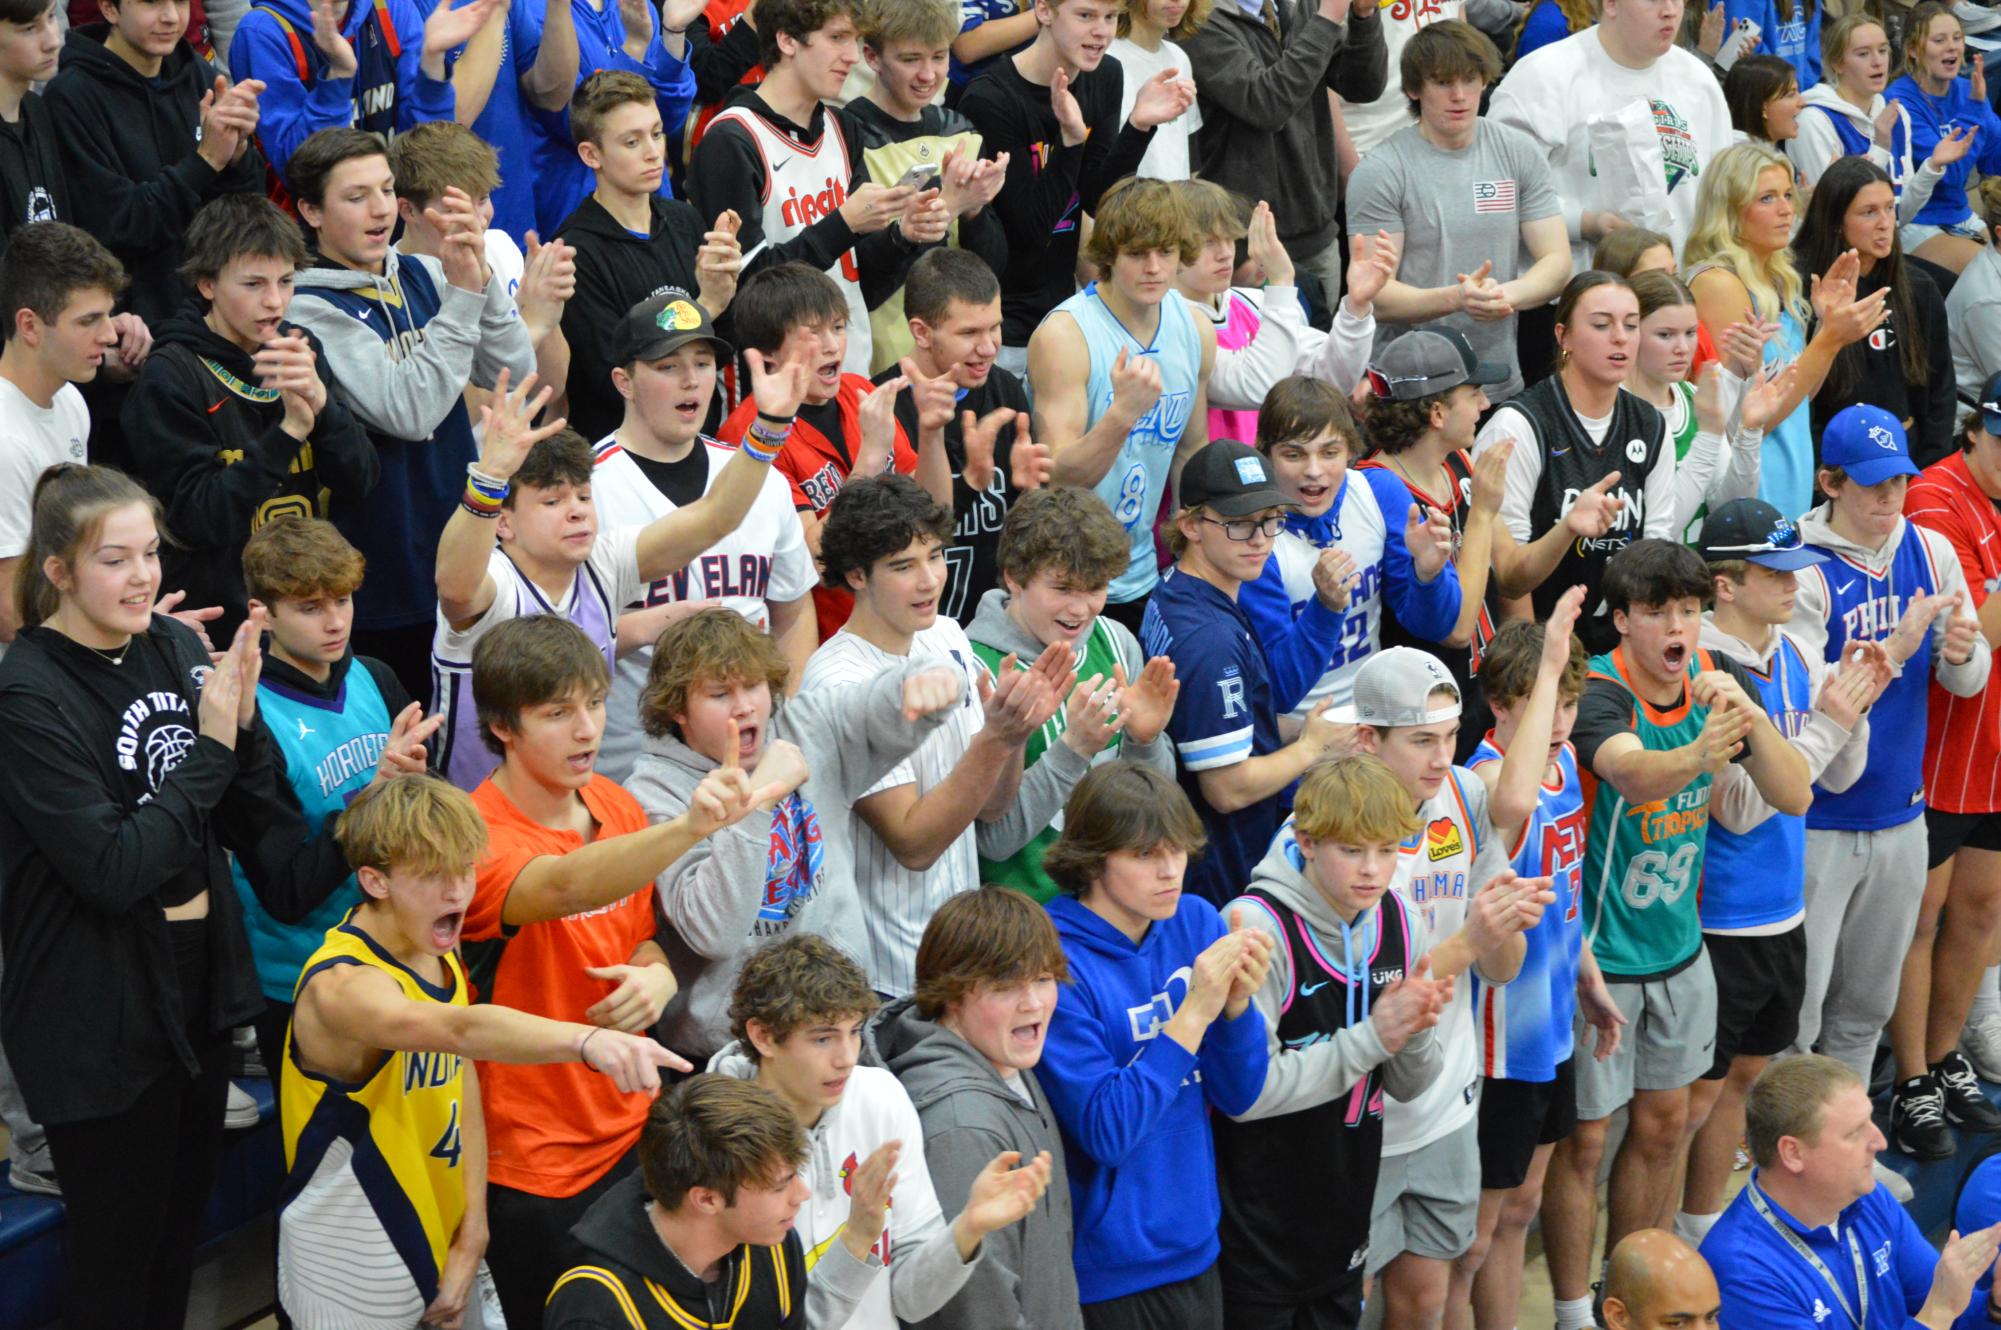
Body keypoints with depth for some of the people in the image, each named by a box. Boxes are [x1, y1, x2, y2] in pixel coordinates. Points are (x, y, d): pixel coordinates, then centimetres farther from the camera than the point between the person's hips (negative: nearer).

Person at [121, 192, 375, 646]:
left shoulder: (301, 350, 5)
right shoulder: (169, 378, -11)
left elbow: (358, 488, -2)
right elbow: (199, 517, -19)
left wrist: (320, 401, -19)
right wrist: (289, 431, -25)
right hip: (220, 622, -5)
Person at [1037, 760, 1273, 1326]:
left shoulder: (1196, 923, -2)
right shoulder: (1059, 964, -19)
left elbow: (1238, 1097, 2)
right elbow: (1106, 1133, -22)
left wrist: (1238, 1001, -16)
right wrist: (1194, 1013, -25)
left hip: (1195, 1251, 6)